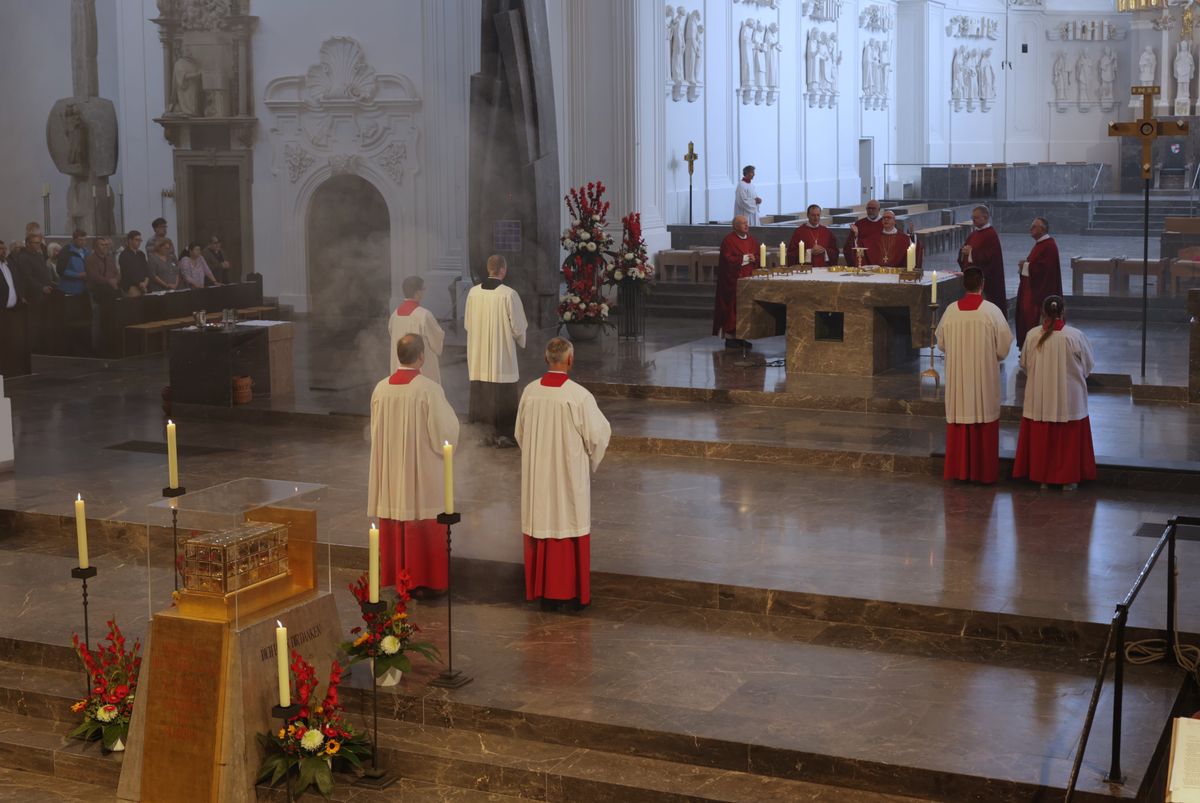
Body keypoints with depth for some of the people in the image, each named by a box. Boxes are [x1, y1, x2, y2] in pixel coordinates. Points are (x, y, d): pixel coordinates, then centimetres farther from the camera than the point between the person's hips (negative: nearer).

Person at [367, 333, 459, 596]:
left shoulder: (381, 389, -4)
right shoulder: (429, 389, -18)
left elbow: (376, 432, 8)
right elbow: (445, 433, -15)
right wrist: (448, 411, 5)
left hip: (391, 471, 4)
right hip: (423, 473, -4)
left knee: (395, 523, 14)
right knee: (423, 526, 7)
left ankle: (396, 576, 22)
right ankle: (423, 580, 13)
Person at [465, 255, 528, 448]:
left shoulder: (473, 292, -3)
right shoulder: (509, 294, -16)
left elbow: (467, 323, 8)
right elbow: (519, 326, -10)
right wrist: (520, 340, 11)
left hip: (479, 355, 4)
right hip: (503, 353, -4)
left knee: (483, 392, 12)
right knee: (503, 394, 4)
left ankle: (491, 432, 18)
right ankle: (504, 434, 8)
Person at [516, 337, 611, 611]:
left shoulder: (530, 391, -6)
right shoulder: (579, 396, -18)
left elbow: (520, 433, 7)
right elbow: (597, 435, -9)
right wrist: (590, 462, 11)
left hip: (537, 474, 4)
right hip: (570, 474, -4)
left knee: (542, 525, 12)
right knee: (570, 526, 8)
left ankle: (543, 591, 19)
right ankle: (573, 592, 14)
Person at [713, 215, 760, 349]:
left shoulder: (752, 240, 13)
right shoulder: (728, 240, -8)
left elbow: (758, 257, 14)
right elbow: (728, 259, -15)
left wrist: (754, 259, -9)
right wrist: (745, 258, -14)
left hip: (748, 280, 6)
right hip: (732, 281, -6)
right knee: (732, 308, -4)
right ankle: (730, 337, 1)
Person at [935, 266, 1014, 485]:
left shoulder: (951, 310, -5)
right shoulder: (992, 311, -12)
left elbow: (941, 343, 6)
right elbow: (1004, 348, -7)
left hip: (957, 378, 2)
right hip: (985, 378, -2)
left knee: (959, 422, 11)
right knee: (985, 424, 7)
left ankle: (959, 470, 17)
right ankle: (984, 472, 12)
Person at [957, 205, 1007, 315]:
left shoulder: (991, 235, -12)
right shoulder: (973, 234, 14)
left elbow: (989, 256, -21)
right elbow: (963, 251, 17)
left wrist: (972, 252, -18)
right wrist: (964, 251, -6)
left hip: (986, 279, -8)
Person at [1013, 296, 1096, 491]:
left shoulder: (1032, 336, -11)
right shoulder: (1075, 336, -16)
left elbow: (1024, 365, 3)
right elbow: (1088, 366, -2)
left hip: (1039, 399, 2)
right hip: (1069, 400, -2)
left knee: (1041, 437, 14)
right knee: (1068, 438, 11)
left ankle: (1042, 476, 21)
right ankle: (1068, 478, 16)